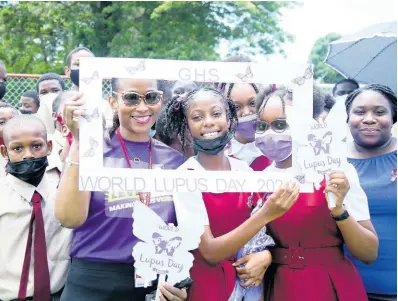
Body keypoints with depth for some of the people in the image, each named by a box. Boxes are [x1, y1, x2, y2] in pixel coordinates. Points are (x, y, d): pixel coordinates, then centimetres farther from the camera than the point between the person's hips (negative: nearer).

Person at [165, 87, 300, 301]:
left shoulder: (244, 170, -3)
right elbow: (210, 253, -22)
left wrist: (266, 256, -15)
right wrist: (265, 214, -31)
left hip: (247, 279, 4)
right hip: (204, 283, -4)